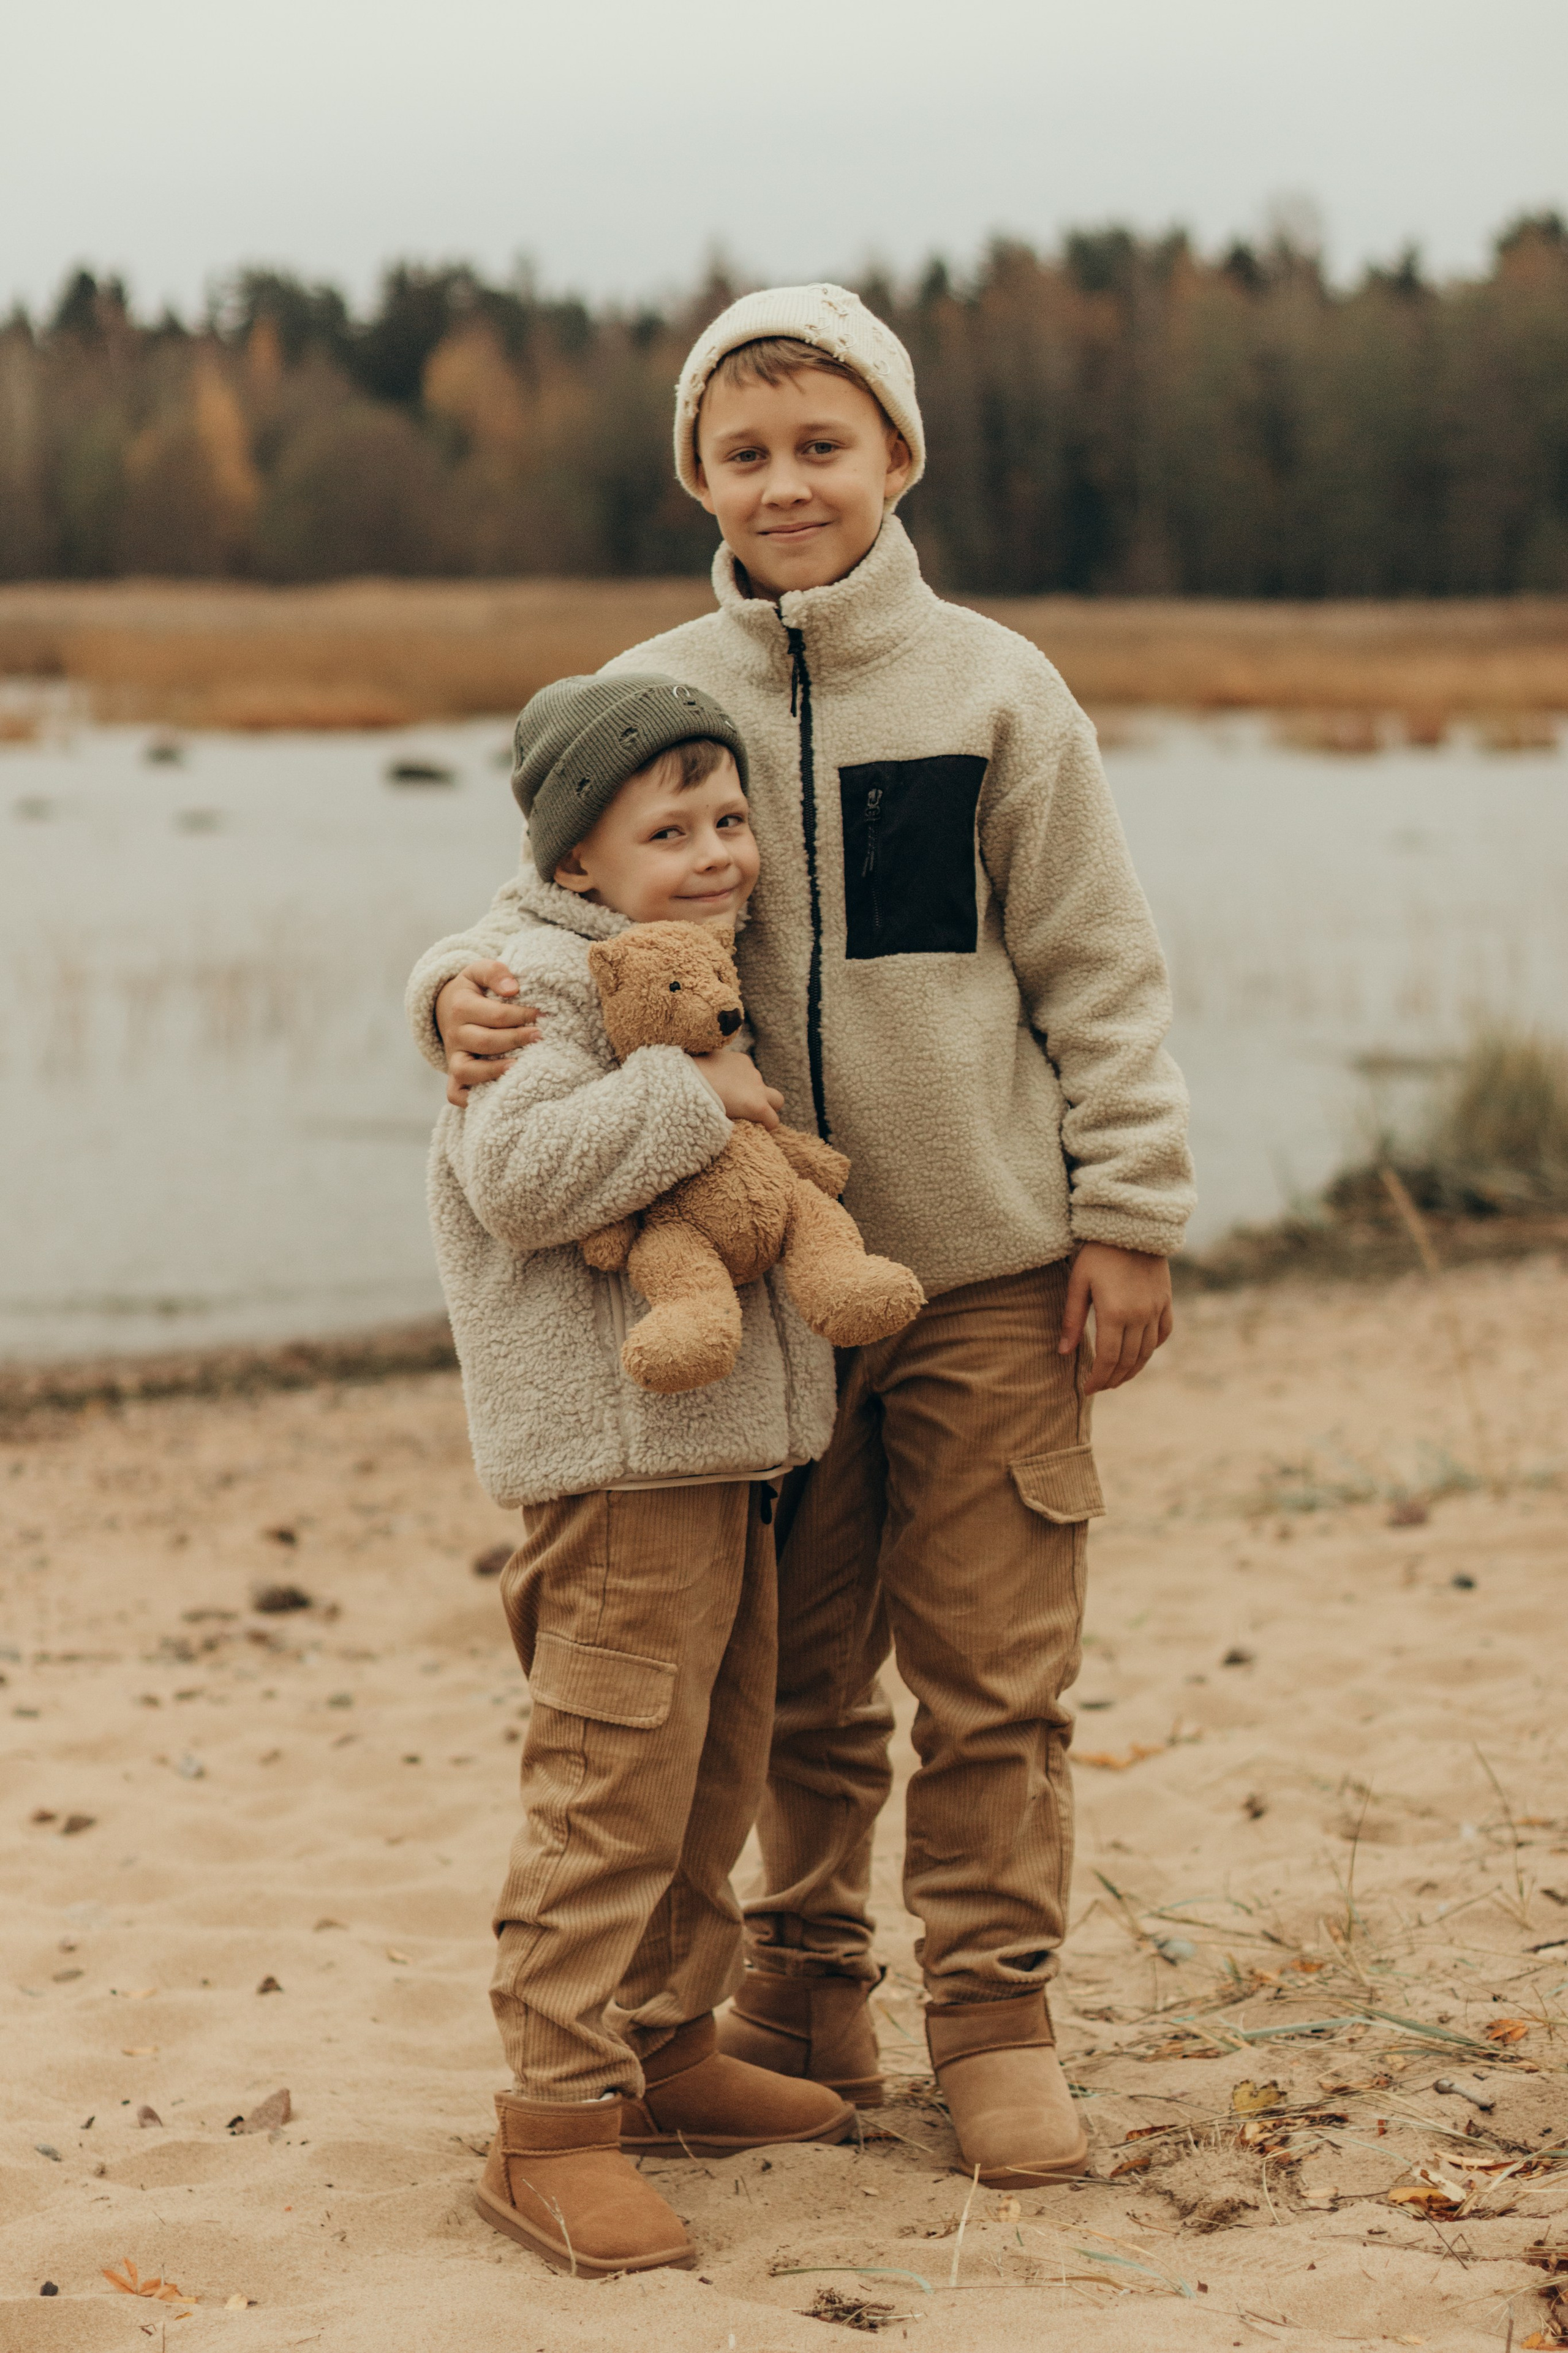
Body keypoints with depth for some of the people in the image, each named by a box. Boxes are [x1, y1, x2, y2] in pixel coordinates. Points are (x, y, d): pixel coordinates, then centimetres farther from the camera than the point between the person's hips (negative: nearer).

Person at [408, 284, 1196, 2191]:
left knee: (991, 1677, 3)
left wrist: (1130, 1215, -2)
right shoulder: (651, 699, 1)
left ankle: (993, 2010, 16)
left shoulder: (990, 687, -2)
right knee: (795, 1676, 12)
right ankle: (804, 1994, 28)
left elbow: (1097, 969, 1)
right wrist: (469, 988, -18)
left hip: (989, 1268, -1)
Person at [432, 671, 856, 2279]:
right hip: (611, 1452, -10)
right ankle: (554, 2129, -4)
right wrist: (689, 1089, -24)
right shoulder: (541, 983, -12)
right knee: (609, 1788, -9)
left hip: (718, 1449, 10)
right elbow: (522, 1175, -28)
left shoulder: (688, 972, 18)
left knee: (712, 1775, 18)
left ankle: (665, 2049, 32)